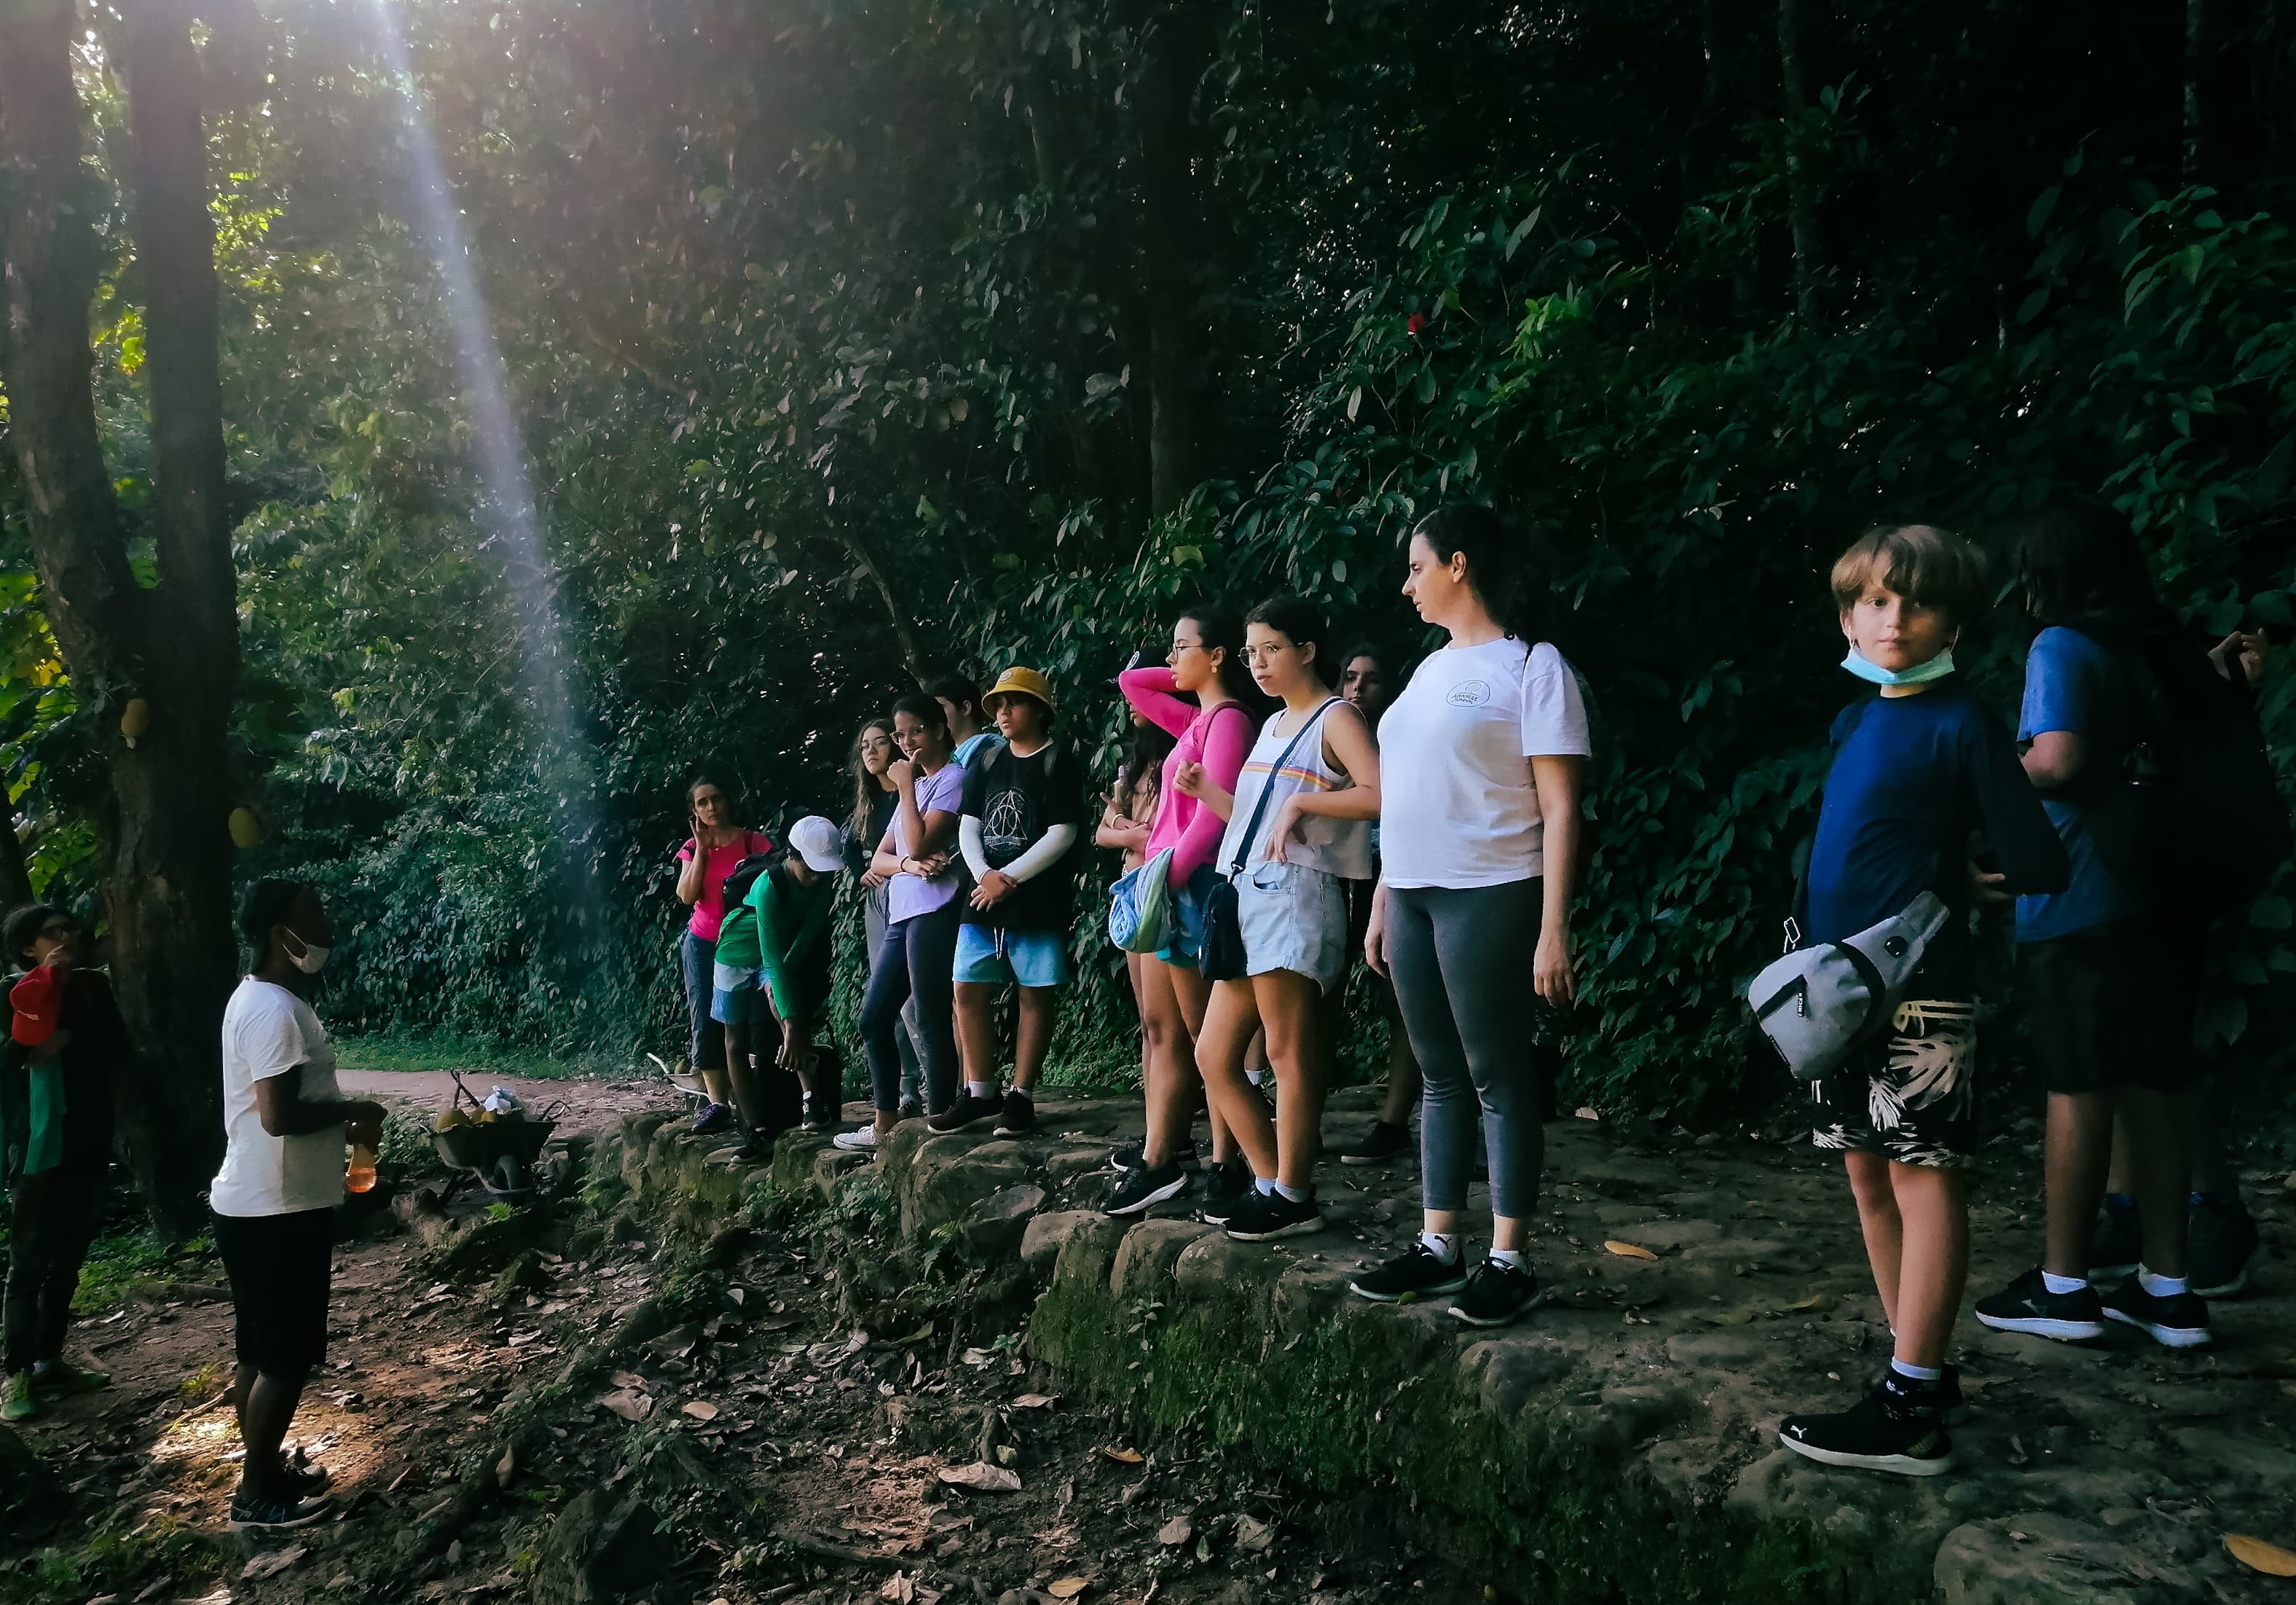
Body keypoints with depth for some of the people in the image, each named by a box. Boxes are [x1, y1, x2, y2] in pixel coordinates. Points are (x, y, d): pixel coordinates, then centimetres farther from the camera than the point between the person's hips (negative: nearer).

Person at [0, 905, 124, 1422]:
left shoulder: (93, 986, 7)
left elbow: (119, 1049, 1)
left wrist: (69, 1039, -16)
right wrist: (49, 980, -23)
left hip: (89, 1142, 5)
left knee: (69, 1258, 12)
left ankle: (49, 1360, 22)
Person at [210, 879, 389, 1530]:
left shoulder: (274, 1000, 11)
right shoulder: (271, 1009, -22)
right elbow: (278, 1115, -29)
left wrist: (343, 1129, 8)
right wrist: (352, 1111, -14)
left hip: (265, 1205, 10)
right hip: (275, 1212, -10)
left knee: (264, 1350, 19)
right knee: (285, 1355, 1)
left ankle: (266, 1469, 31)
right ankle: (255, 1494, 13)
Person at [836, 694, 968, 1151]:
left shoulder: (952, 778, -4)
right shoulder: (916, 784, 22)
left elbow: (920, 843, -16)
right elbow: (879, 859, 15)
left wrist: (905, 788, -7)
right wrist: (907, 864, -8)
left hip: (932, 913, -9)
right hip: (900, 915, 9)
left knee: (932, 1024, -7)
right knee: (873, 1019, 10)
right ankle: (884, 1125, 18)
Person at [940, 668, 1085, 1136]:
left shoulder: (1057, 762, -3)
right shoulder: (985, 762, 14)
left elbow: (1063, 833, -11)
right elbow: (968, 827, 10)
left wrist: (1010, 878, -14)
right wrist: (984, 875, -9)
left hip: (1037, 901, -5)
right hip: (983, 900, 6)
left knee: (1035, 993, 0)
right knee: (970, 991, 4)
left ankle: (1021, 1096, 7)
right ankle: (980, 1092, 14)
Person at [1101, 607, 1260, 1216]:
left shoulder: (1229, 718, -10)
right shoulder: (1198, 717, 16)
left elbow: (1212, 816, -19)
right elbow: (1130, 683, 29)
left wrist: (1168, 875, -21)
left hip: (1192, 886, -10)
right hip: (1168, 886, 10)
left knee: (1205, 1036, -5)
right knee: (1161, 1027, 10)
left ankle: (1226, 1166, 2)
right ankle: (1160, 1157, 14)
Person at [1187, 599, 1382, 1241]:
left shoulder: (1335, 718, -4)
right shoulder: (1273, 726, 21)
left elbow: (1380, 795, -22)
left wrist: (1302, 801, -19)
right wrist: (1205, 792, 9)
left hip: (1298, 897, -9)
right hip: (1247, 899, 9)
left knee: (1289, 1055, -4)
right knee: (1214, 1056, 8)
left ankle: (1294, 1199, 6)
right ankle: (1270, 1183, 17)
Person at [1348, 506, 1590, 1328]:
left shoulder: (1531, 666, -6)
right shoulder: (1430, 670, 16)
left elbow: (1559, 809, -11)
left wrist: (1553, 930, -17)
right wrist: (1381, 902, 16)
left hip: (1487, 897, -7)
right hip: (1412, 896, 7)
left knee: (1497, 1076, -1)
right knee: (1440, 1076, 11)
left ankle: (1508, 1261, 8)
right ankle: (1438, 1247, 18)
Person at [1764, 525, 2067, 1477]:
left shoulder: (1959, 725, -9)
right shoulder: (1855, 721, 13)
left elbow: (2037, 866, -9)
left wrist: (1952, 885, 3)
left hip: (1920, 993, -8)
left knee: (1923, 1176, -5)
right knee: (1868, 1172, 12)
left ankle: (1911, 1412, -2)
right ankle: (1917, 1366, 23)